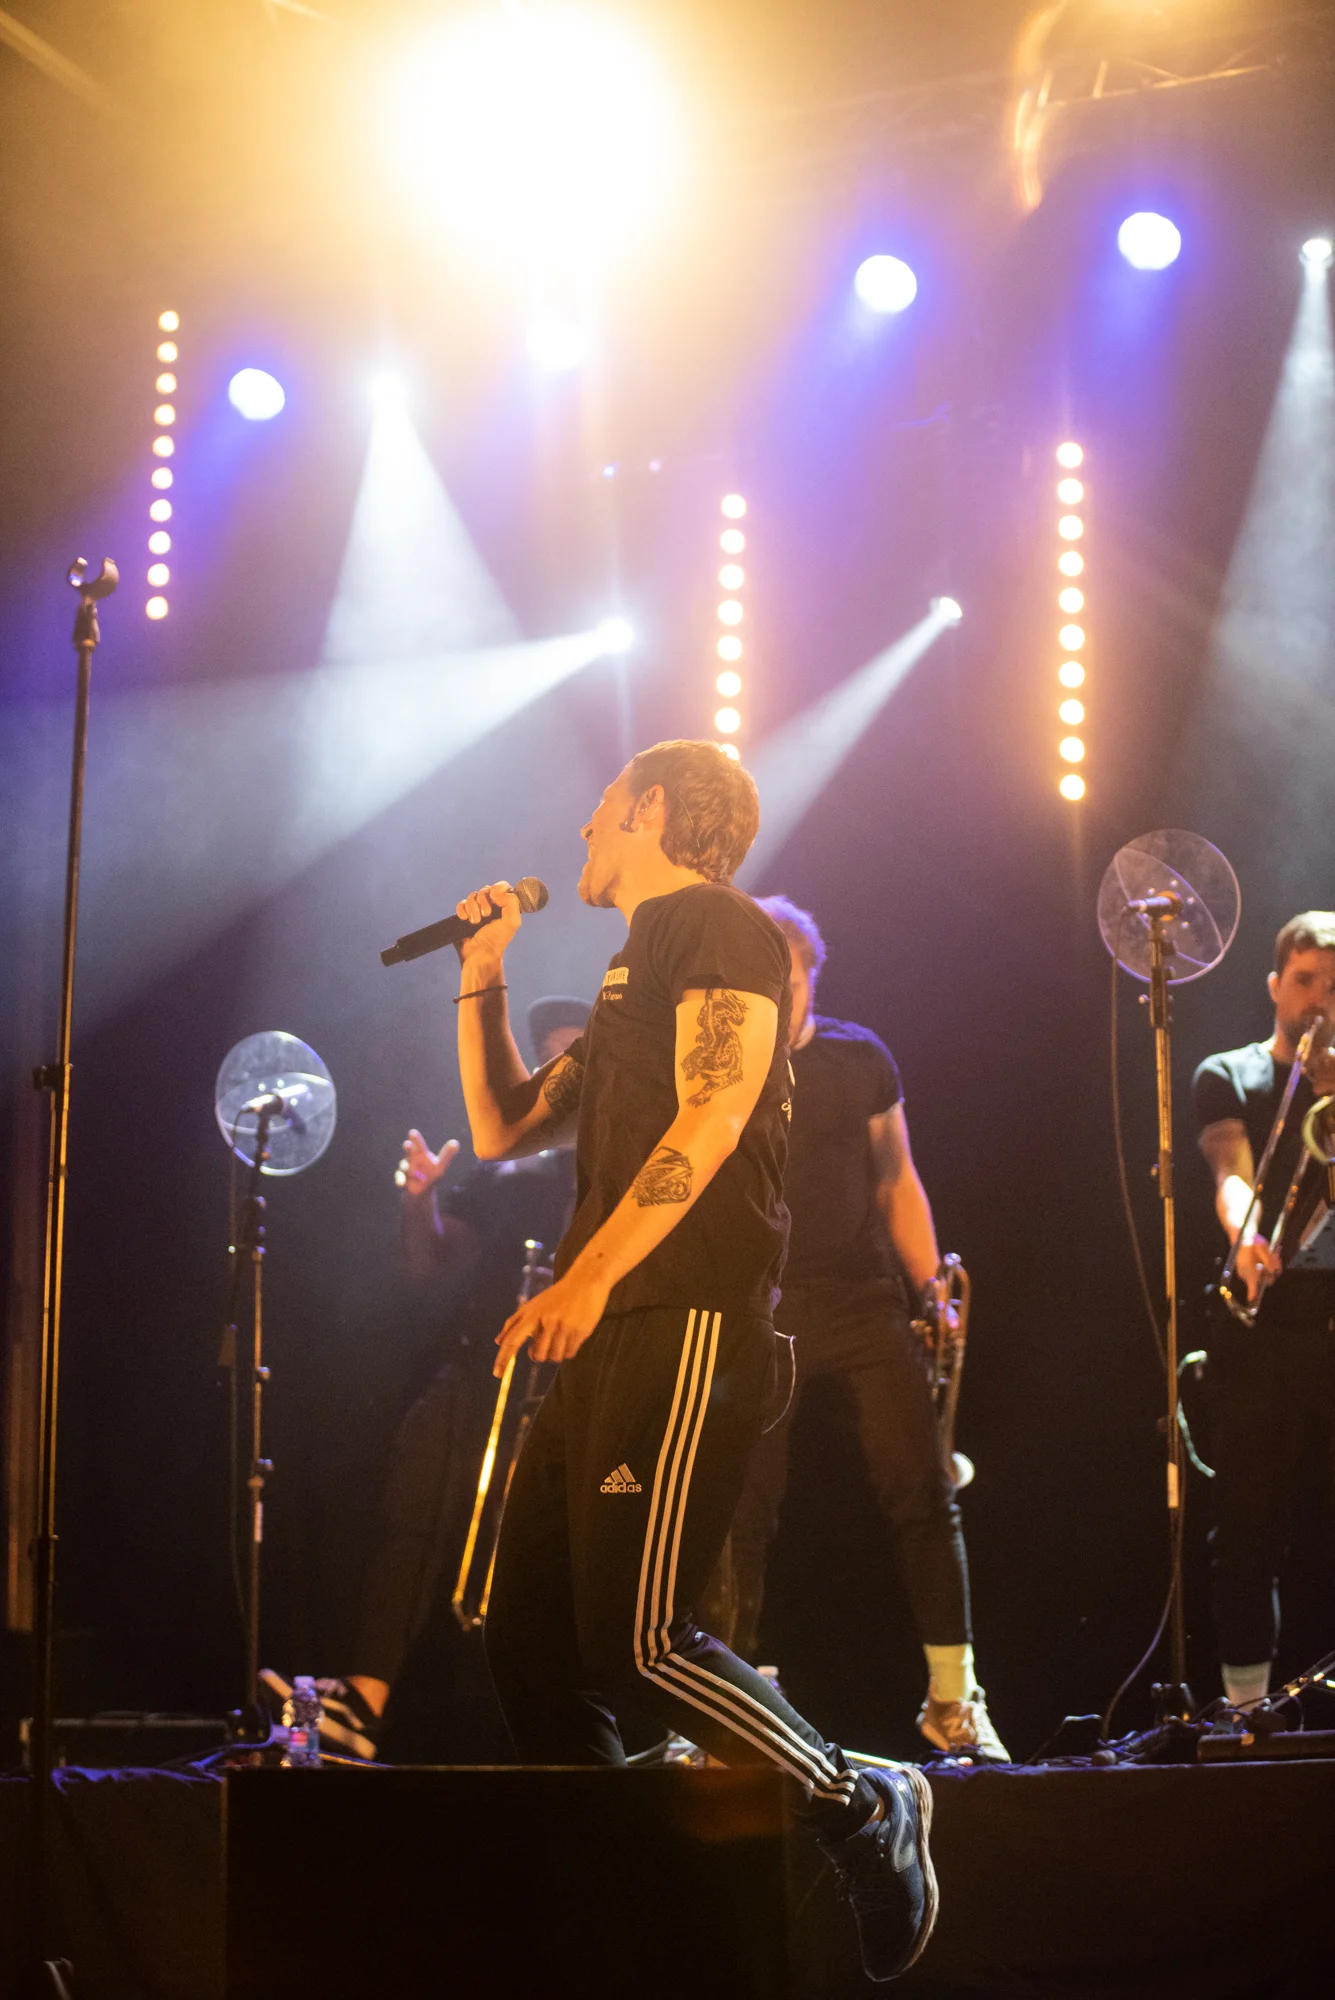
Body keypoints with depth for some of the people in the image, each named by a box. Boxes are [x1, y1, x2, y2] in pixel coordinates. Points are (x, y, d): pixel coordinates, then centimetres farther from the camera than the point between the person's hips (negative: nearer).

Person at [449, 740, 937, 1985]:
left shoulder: (721, 930, -2)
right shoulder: (630, 975, 27)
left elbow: (711, 1117, -15)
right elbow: (504, 1130, 32)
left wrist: (589, 1276, -21)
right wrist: (482, 979, 25)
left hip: (689, 1323, -10)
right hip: (610, 1337, 10)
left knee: (633, 1640, -16)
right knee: (527, 1631, 3)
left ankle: (861, 1810, 1)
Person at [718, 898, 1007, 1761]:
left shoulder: (860, 1057, 9)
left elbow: (896, 1180, 14)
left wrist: (930, 1285, 5)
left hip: (864, 1300, 1)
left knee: (925, 1492, -5)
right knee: (746, 1510, -2)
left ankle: (955, 1699, 1)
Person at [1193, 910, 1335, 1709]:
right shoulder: (1230, 1076, 11)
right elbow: (1232, 1172, -7)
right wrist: (1243, 1236, -27)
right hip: (1266, 1321, -1)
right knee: (1251, 1522, -2)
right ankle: (1247, 1699, 2)